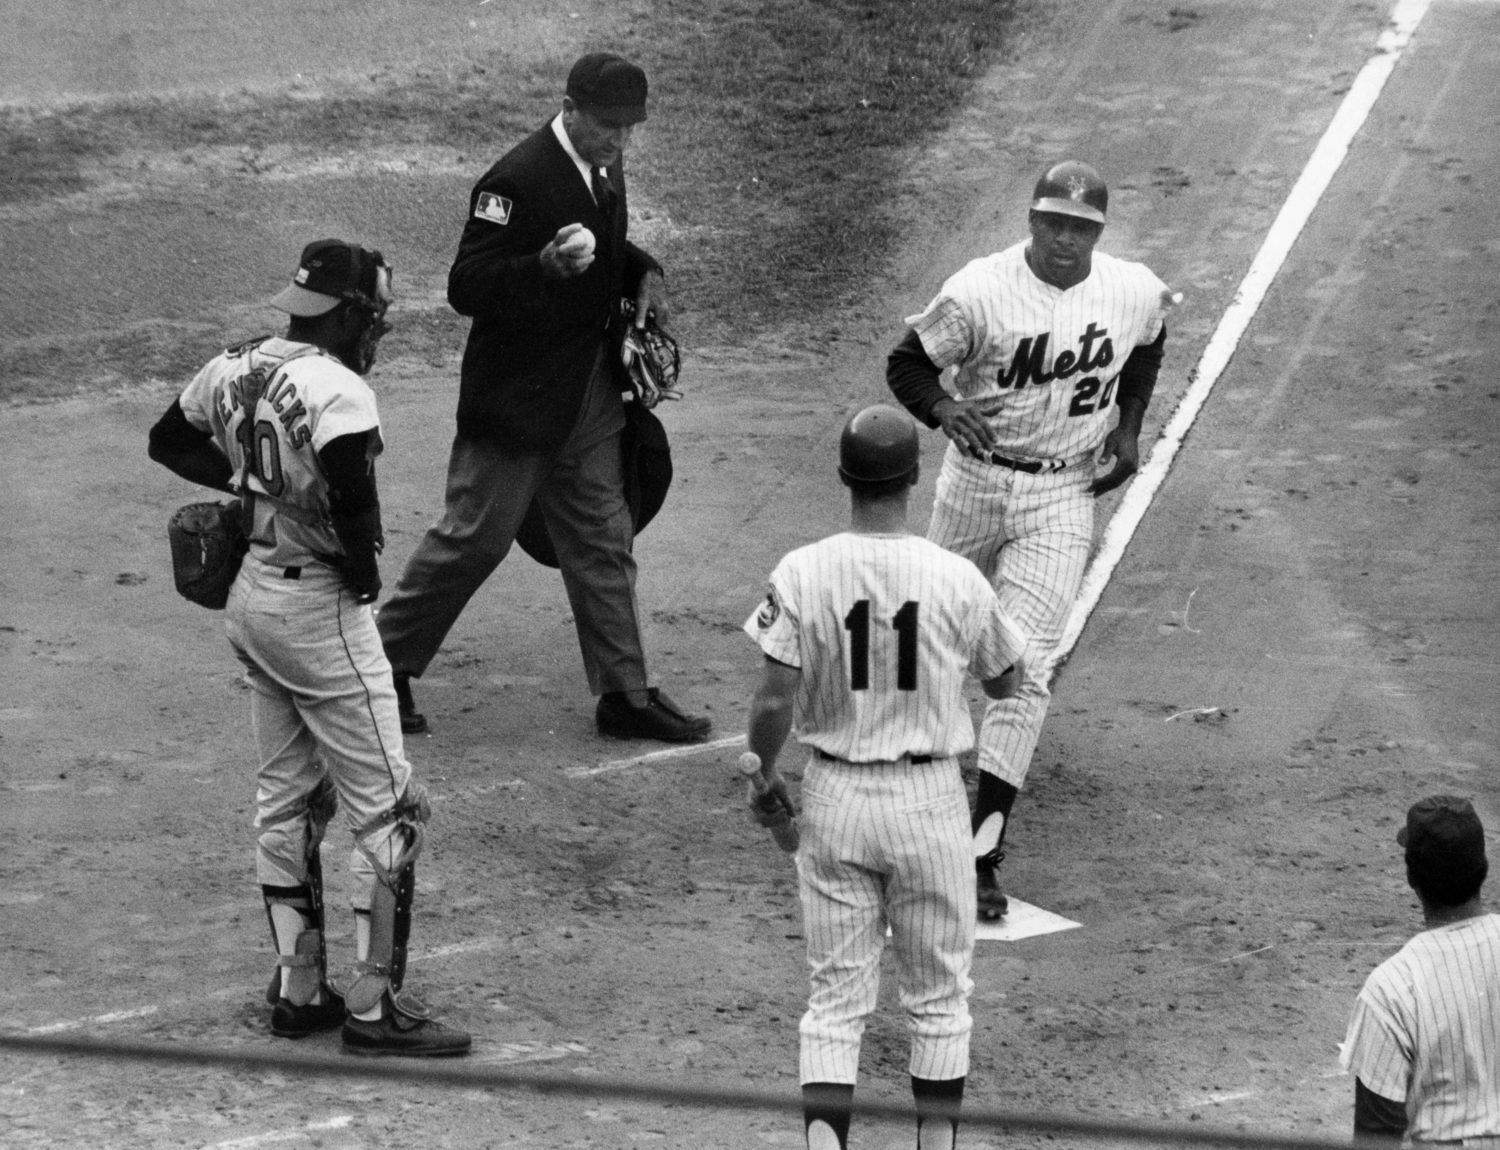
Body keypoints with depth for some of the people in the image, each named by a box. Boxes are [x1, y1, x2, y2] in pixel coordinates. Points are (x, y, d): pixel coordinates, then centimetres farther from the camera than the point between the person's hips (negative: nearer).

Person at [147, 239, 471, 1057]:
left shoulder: (235, 370, 3)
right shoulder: (337, 391, -22)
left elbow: (169, 441, 17)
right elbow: (349, 488, -35)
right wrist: (363, 567, -16)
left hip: (251, 596, 9)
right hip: (320, 608, -9)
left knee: (287, 800, 18)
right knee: (388, 808, 0)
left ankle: (298, 991, 23)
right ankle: (373, 1007, 2)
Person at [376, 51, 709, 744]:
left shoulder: (604, 169, 6)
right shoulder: (517, 181, -22)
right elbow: (466, 288, -25)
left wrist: (643, 274, 4)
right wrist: (547, 264, -38)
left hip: (590, 395, 8)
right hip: (518, 396, -8)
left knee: (603, 543, 10)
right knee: (474, 538, 1)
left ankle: (624, 694, 16)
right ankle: (384, 666, 17)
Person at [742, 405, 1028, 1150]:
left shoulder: (801, 574, -11)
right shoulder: (956, 580, -11)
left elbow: (774, 703, -12)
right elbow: (1006, 683, 4)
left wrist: (762, 775, 5)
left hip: (832, 798, 1)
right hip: (927, 800, -1)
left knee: (835, 996, 8)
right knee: (939, 997, 15)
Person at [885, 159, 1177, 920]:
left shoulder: (1137, 294, -7)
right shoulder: (979, 292, -17)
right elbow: (906, 363, -10)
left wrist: (1128, 426, 6)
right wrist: (945, 408, -31)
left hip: (1063, 498, 0)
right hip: (976, 480, 0)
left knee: (1024, 670, -11)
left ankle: (982, 853, -11)